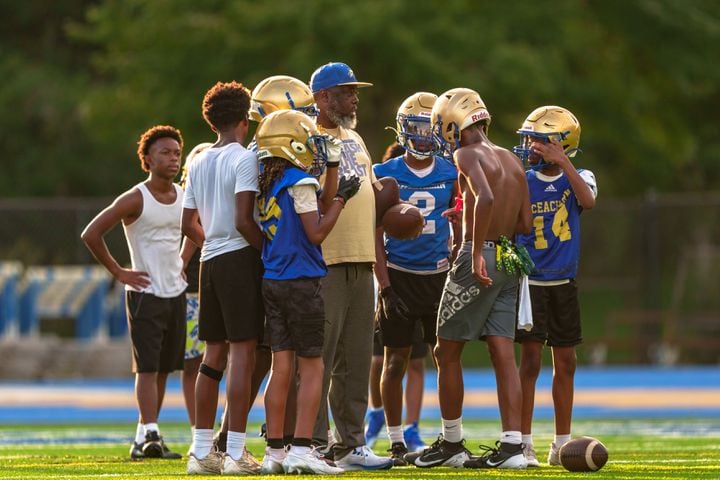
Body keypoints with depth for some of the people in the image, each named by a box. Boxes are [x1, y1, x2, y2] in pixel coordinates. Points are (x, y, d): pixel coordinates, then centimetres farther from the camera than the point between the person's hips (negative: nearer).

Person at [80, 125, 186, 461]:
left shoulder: (184, 197, 6)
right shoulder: (135, 200, -12)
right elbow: (91, 234, -12)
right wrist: (118, 272, -10)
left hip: (176, 293, 6)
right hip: (145, 293, -6)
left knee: (164, 369, 7)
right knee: (147, 367, -12)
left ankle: (144, 437, 13)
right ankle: (150, 433, -21)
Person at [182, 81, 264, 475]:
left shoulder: (198, 163, 13)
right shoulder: (244, 160, -10)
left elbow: (189, 224, 16)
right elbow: (243, 220, -18)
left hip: (210, 260, 7)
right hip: (240, 257, -7)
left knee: (214, 354, 11)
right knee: (242, 352, -6)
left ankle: (201, 451, 12)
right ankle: (235, 453, -9)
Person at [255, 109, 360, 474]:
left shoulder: (267, 185, 10)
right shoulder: (300, 182, -11)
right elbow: (316, 232, -13)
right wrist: (340, 198, -4)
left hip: (271, 282, 7)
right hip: (301, 281, -7)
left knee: (282, 367, 8)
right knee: (311, 368, -1)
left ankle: (274, 451, 7)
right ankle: (301, 450, -6)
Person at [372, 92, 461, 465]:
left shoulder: (450, 174, 3)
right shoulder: (386, 175, -3)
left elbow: (459, 232, 10)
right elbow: (376, 238, -2)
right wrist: (385, 287, -9)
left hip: (438, 276, 2)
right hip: (398, 276, -2)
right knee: (396, 361, 2)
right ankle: (396, 442, 9)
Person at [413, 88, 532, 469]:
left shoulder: (467, 155, -10)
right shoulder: (513, 162, 14)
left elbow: (486, 197, -28)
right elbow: (525, 223, 15)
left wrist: (477, 251, -25)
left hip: (480, 260, -7)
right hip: (510, 261, 7)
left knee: (447, 352, 6)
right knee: (503, 354, 3)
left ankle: (451, 443, 13)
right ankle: (511, 445, -4)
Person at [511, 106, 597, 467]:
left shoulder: (578, 178, 2)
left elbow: (587, 201, -21)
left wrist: (563, 162, -26)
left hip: (564, 283, 2)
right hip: (530, 282, -2)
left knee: (565, 364, 7)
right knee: (531, 361, -8)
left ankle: (562, 444, 15)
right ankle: (524, 444, -5)